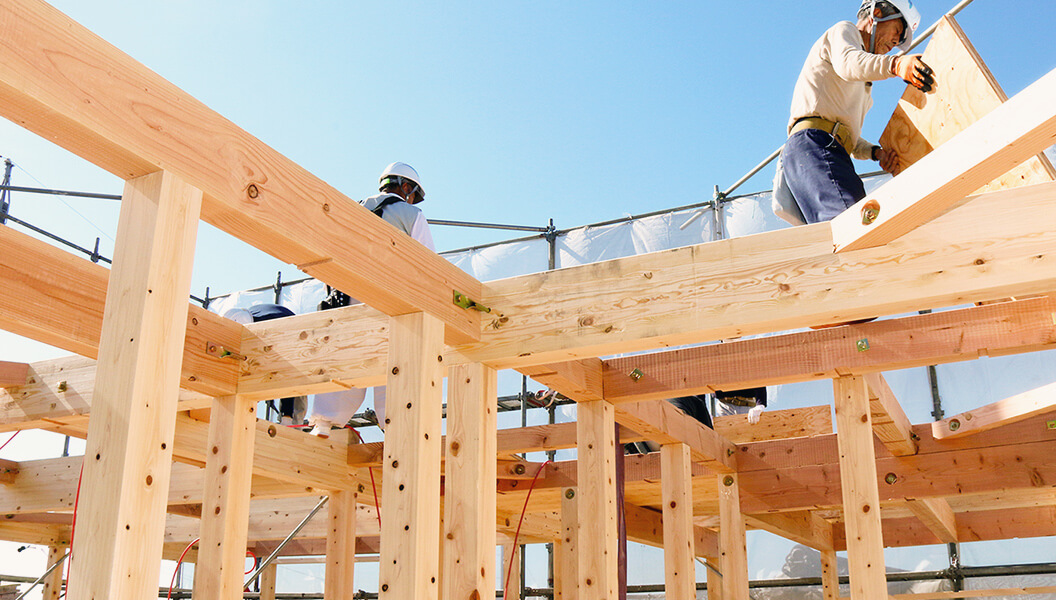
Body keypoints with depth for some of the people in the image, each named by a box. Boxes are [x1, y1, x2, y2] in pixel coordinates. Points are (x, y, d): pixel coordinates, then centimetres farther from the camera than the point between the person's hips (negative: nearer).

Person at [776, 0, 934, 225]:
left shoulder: (861, 85, 42)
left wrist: (877, 152, 9)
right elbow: (848, 62, -11)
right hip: (814, 142, -9)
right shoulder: (844, 30, 17)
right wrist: (896, 64, -31)